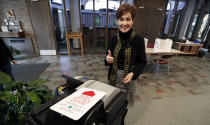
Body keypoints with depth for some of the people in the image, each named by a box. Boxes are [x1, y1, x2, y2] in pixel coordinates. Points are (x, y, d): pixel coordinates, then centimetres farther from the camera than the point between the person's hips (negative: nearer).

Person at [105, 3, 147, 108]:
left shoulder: (138, 40, -9)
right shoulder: (113, 40, -1)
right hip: (113, 78, 2)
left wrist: (132, 73, -19)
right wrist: (107, 60, -15)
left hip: (129, 78, -2)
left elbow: (142, 62, -4)